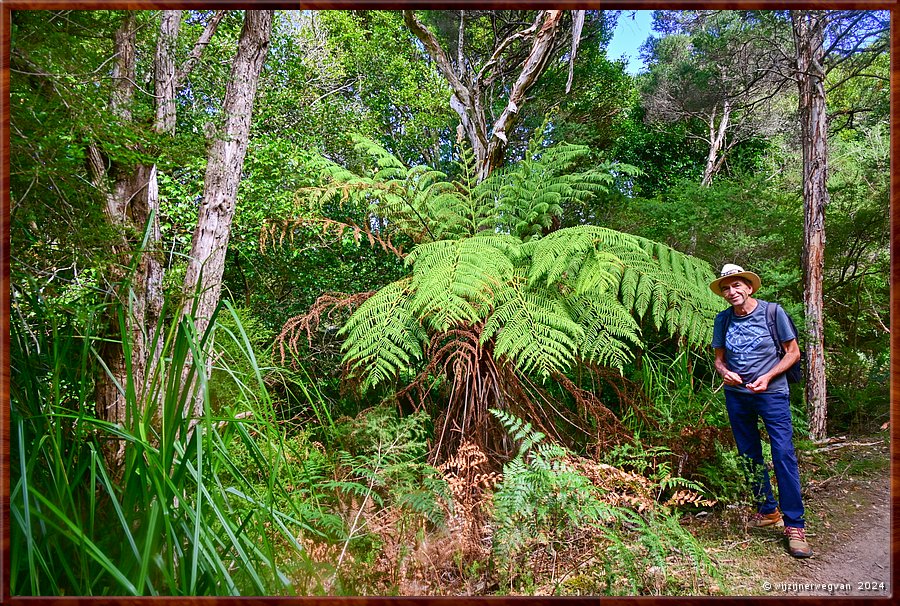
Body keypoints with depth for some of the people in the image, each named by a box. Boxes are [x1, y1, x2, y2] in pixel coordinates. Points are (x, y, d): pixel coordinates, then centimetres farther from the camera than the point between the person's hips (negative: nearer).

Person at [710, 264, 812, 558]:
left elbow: (793, 352, -2)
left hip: (772, 393, -4)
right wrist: (725, 372, -13)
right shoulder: (723, 320, 3)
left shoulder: (773, 312, -6)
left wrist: (767, 377, -14)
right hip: (736, 394, 4)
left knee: (784, 454, -10)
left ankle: (794, 525, -3)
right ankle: (767, 511, 26)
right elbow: (719, 358, 11)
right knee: (749, 455, 10)